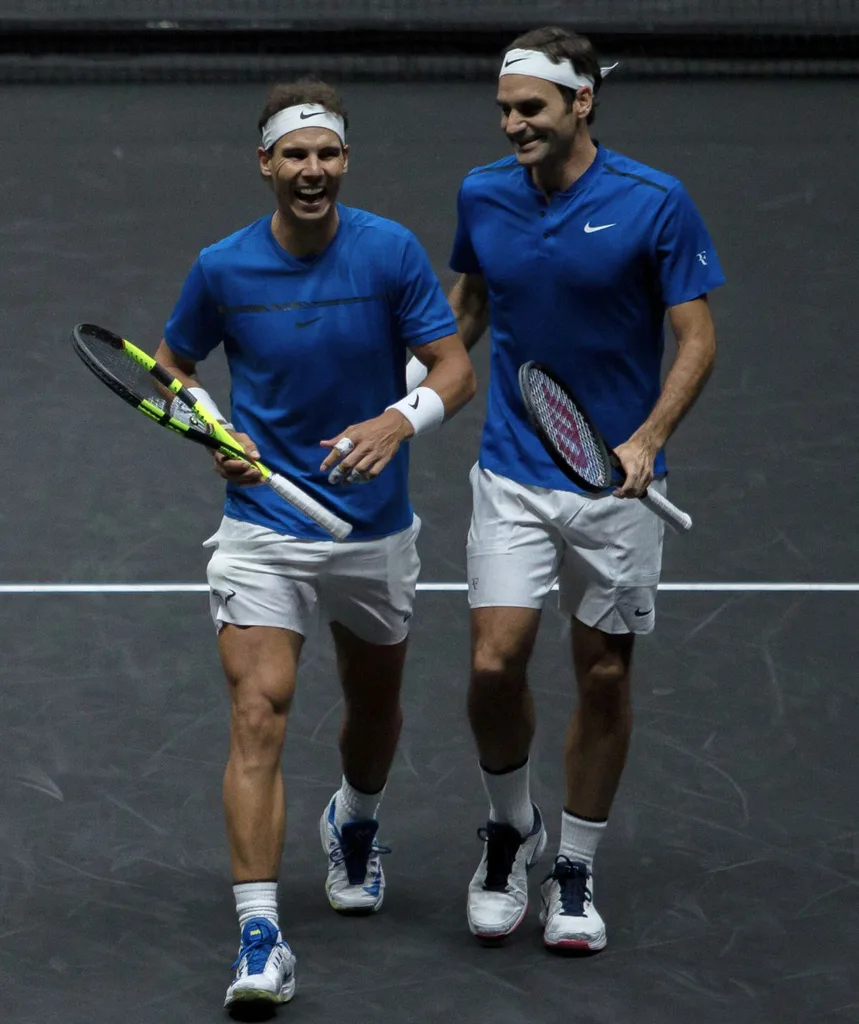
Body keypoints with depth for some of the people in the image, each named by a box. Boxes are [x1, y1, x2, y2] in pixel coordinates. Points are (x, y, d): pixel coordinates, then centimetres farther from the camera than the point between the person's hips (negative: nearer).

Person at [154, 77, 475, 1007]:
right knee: (258, 715, -17)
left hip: (374, 529, 2)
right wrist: (213, 431, -8)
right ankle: (259, 938, -21)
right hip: (262, 526, -2)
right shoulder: (222, 269, -7)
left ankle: (355, 823, 55)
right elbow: (173, 362, 11)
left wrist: (398, 421, -28)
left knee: (374, 707, 21)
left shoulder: (391, 253, -9)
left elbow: (455, 368, -9)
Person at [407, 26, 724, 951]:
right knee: (494, 664, -10)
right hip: (513, 476, 2)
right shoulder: (482, 197, -1)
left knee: (603, 676, 6)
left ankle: (574, 873, 22)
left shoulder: (654, 204, -12)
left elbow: (696, 338, -9)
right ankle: (509, 827, 17)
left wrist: (647, 441, -22)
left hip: (616, 480, -2)